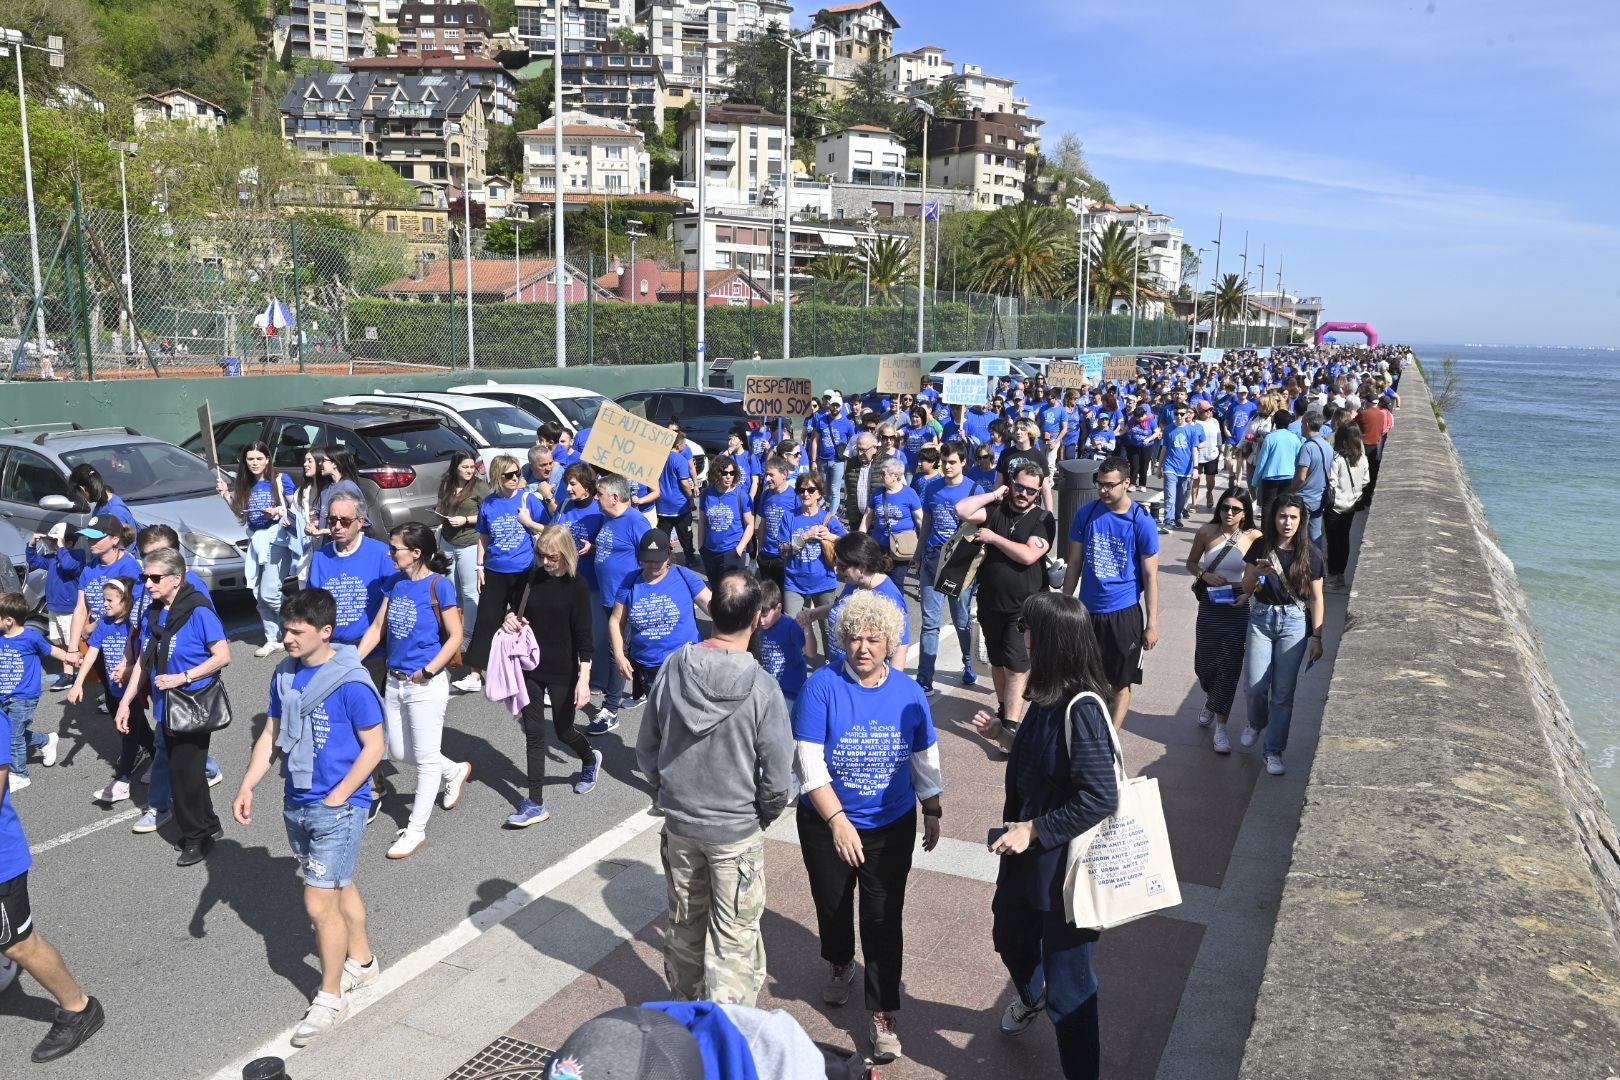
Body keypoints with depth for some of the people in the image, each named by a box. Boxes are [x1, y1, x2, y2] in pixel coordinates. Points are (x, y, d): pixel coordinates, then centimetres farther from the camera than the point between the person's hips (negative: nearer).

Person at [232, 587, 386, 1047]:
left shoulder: (350, 682, -20)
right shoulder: (285, 674, 1)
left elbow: (373, 747, -15)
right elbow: (270, 736, 10)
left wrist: (336, 799, -16)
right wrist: (247, 786, 0)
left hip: (337, 807, -7)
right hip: (295, 803, 7)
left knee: (319, 903, -2)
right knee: (339, 886, 21)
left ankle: (330, 997, 16)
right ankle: (362, 961, 40)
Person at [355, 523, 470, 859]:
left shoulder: (438, 585, -16)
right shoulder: (394, 582, 3)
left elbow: (455, 637, -14)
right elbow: (377, 627, 8)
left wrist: (428, 672, -17)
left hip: (426, 685, -8)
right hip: (395, 681, 8)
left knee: (426, 758, 5)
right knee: (398, 752, 18)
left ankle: (416, 830, 17)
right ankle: (455, 771, 42)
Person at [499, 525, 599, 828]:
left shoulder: (576, 586, -14)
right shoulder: (532, 578, -1)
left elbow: (584, 636, -14)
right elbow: (517, 609, 13)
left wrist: (584, 678, -20)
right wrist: (511, 619, -11)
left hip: (562, 673, -4)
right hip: (530, 667, 4)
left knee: (563, 731, 12)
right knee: (533, 733, 7)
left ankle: (590, 760, 45)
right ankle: (535, 803, 14)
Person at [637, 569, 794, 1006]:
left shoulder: (673, 668, -11)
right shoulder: (761, 687, -22)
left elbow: (646, 752, -1)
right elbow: (777, 778, -17)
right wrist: (763, 816, 4)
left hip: (678, 824, 5)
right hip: (737, 831, -4)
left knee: (684, 923, 24)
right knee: (734, 938, 11)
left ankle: (685, 1007, 44)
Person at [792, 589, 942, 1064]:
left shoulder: (908, 692, -8)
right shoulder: (822, 687, -18)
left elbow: (925, 758, 5)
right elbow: (810, 762, -21)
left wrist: (932, 811, 10)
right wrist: (839, 821, -26)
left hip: (892, 826, 1)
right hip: (827, 824, 0)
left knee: (884, 918, 3)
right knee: (832, 903, 21)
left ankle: (883, 1013, 18)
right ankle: (840, 964, 51)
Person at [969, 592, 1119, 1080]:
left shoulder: (1081, 708, -27)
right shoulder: (1048, 696, -1)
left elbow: (1101, 798, -28)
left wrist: (1034, 829, -24)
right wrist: (1003, 737, 6)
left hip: (1065, 864, -9)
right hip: (1028, 853, 9)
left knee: (1067, 986, 6)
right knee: (1010, 935, 32)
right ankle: (1031, 997, 62)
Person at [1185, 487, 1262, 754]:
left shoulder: (1254, 537, -7)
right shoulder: (1206, 532, -3)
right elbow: (1191, 563, 10)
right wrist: (1205, 574, -10)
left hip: (1238, 607, -2)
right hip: (1209, 605, 2)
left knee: (1229, 666, -1)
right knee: (1204, 663, 11)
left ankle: (1220, 727, 8)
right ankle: (1211, 699, 45)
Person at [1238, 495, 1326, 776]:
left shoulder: (1310, 554, -4)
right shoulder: (1261, 547, -1)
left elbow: (1316, 598, 1)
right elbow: (1246, 589, 5)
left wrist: (1316, 637, -3)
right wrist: (1256, 573, -18)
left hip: (1294, 622, -1)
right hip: (1261, 618, 1)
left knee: (1283, 692, 1)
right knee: (1255, 686, -1)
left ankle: (1274, 751, 13)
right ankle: (1257, 723, 32)